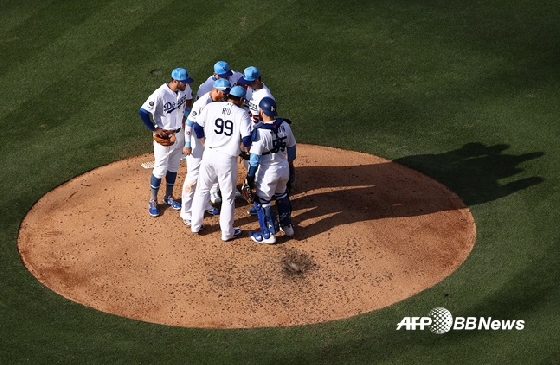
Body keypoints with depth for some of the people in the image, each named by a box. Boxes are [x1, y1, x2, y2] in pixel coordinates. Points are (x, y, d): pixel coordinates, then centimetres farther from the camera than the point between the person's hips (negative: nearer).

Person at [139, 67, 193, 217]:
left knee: (174, 168, 19)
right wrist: (155, 129, -20)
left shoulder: (185, 89, -10)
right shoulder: (160, 94, -29)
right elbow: (143, 112, -24)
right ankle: (153, 201, 22)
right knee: (160, 169, 4)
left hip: (179, 134, 6)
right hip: (163, 136, -6)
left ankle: (169, 196, 37)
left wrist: (185, 117, 6)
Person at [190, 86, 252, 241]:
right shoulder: (241, 113, -7)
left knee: (202, 190, 20)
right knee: (228, 196, 11)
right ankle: (227, 232, 18)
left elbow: (197, 127, 4)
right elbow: (247, 139, -13)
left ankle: (195, 225, 27)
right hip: (227, 158, -3)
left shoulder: (211, 107, 1)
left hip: (209, 154, 3)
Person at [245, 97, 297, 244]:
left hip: (268, 172, -6)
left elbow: (255, 157, -21)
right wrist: (289, 163, 23)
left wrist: (250, 176, -12)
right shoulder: (285, 126, -6)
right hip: (284, 168, 6)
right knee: (281, 196, 28)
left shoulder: (259, 131, -23)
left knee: (262, 201, 9)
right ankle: (287, 226, 40)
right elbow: (291, 147, 7)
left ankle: (268, 234, 16)